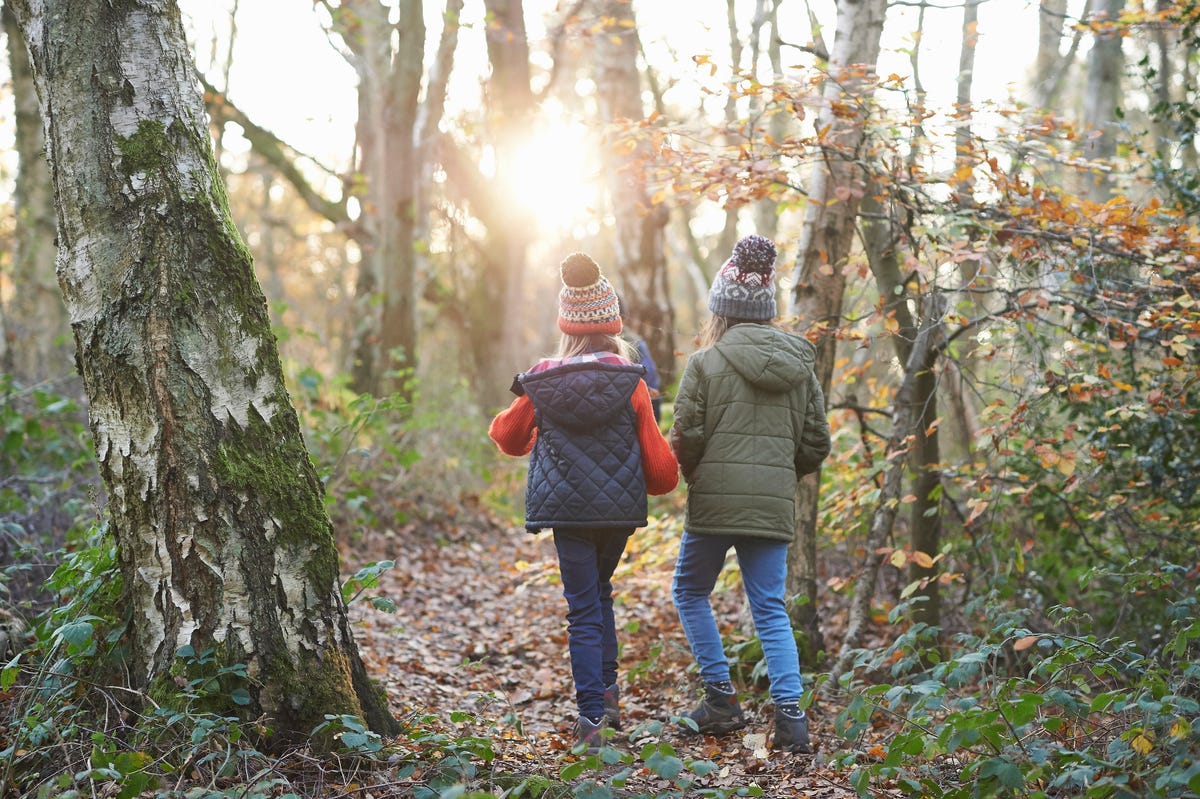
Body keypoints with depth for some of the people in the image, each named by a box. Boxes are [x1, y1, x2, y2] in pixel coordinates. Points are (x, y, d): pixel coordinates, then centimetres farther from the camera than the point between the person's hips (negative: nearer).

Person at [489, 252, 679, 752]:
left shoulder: (541, 384, -4)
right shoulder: (630, 383, -7)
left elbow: (509, 438, 14)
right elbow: (659, 463, -3)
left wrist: (505, 418, 36)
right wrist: (663, 480, 20)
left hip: (566, 507, -1)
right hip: (621, 510, 1)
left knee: (583, 608, 4)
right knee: (600, 590, 25)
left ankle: (592, 716, -3)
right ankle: (607, 689, 22)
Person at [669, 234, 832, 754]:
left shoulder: (707, 362, -6)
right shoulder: (799, 366, 7)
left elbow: (684, 440, -8)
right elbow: (816, 445, 9)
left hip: (715, 500, -3)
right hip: (776, 506, 4)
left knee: (690, 592, 17)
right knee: (771, 610, 9)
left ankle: (721, 699, 12)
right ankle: (791, 716, -3)